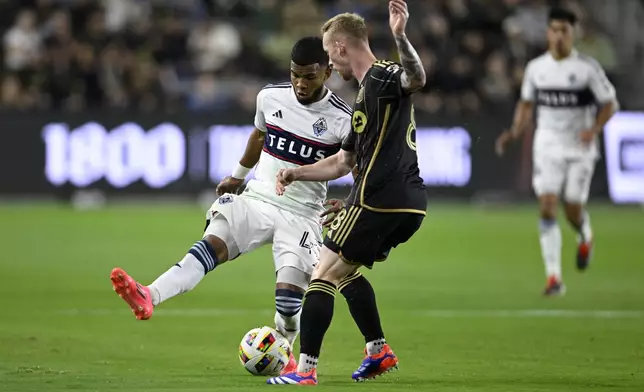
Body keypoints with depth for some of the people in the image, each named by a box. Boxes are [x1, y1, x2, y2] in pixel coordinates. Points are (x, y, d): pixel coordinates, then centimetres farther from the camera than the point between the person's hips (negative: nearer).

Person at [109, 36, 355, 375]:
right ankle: (148, 297, -45)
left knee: (289, 300, -16)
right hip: (256, 199, 3)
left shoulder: (342, 120, -10)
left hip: (301, 216, -3)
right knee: (212, 244, -24)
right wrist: (238, 175, 32)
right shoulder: (270, 97, 1)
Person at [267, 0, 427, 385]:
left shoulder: (382, 76, -9)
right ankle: (379, 351, 25)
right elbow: (343, 162, 28)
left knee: (323, 275, -4)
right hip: (408, 205, 10)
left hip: (378, 201, -10)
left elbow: (417, 79, -35)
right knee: (344, 270, 26)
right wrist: (296, 173, 20)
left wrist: (400, 37, -50)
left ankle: (306, 369, -6)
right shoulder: (367, 91, 22)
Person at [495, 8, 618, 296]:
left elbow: (609, 104, -2)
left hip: (579, 149, -2)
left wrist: (594, 129, -19)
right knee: (547, 208, -12)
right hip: (547, 148, 2)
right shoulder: (535, 68, 3)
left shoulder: (588, 68, -8)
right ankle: (554, 278, -11)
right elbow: (526, 104, 16)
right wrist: (515, 132, 1)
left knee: (573, 211, 0)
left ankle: (585, 238, 40)